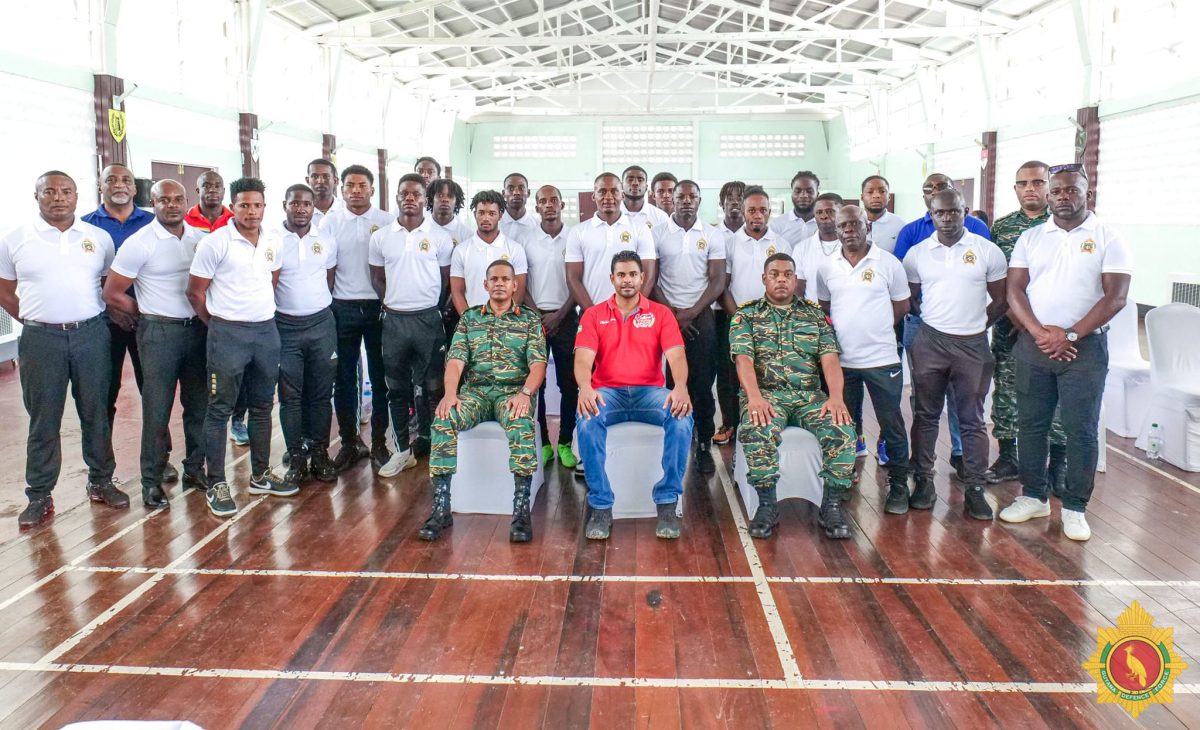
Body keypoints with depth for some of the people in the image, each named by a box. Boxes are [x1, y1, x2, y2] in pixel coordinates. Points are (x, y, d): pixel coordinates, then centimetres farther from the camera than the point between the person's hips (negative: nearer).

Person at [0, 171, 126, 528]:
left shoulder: (99, 238, 5)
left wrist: (92, 319, 5)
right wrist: (36, 321, 1)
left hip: (91, 335, 1)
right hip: (41, 339, -1)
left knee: (96, 414, 10)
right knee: (43, 420, 5)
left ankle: (101, 481, 24)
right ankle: (39, 496, 15)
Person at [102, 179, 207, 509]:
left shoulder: (200, 238, 4)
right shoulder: (140, 243, -9)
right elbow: (112, 295, -7)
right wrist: (149, 315, 1)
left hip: (197, 329, 4)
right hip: (159, 332, -4)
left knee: (198, 404, 11)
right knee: (157, 409, 1)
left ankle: (194, 469, 25)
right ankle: (152, 481, 12)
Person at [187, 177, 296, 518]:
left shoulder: (274, 240, 5)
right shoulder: (215, 242, -10)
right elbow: (195, 291, -5)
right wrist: (218, 324, 3)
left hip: (267, 330, 6)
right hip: (228, 334, -5)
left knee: (262, 406, 13)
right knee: (220, 410, 1)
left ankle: (260, 476, 26)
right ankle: (216, 485, 9)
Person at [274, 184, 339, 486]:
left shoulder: (327, 241, 6)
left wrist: (319, 311, 11)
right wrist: (271, 317, -2)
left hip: (321, 324, 2)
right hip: (285, 326, -2)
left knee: (321, 393, 7)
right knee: (290, 396, 3)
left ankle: (320, 454, 16)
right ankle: (296, 458, 12)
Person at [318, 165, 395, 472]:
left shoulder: (387, 221, 2)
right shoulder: (330, 222, 4)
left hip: (378, 307, -1)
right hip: (343, 308, 1)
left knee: (380, 377, 4)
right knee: (344, 378, 6)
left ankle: (379, 443, 14)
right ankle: (350, 441, 17)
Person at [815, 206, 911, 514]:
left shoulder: (888, 263, -3)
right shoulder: (827, 268, 4)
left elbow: (902, 306, 4)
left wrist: (875, 327, 0)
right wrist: (841, 331, 1)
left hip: (882, 359, -3)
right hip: (841, 360, 3)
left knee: (892, 425, 4)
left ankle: (899, 485, 16)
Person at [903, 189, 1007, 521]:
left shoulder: (988, 251, -1)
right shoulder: (916, 254, 3)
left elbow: (1000, 300, 6)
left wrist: (976, 324, 4)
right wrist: (932, 319, 5)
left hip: (973, 345, -1)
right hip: (929, 342, 1)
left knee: (972, 419, 5)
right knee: (926, 415, 7)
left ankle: (974, 488, 11)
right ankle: (924, 481, 16)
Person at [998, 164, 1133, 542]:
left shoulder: (1109, 239, -1)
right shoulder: (1030, 238, 7)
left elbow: (1115, 297, -8)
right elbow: (1014, 290, 1)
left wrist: (1069, 336, -14)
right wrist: (1040, 332, -13)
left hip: (1085, 346, -3)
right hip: (1032, 345, 3)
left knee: (1081, 431, 2)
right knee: (1030, 424, 9)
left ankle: (1075, 508, 12)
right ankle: (1033, 496, 22)